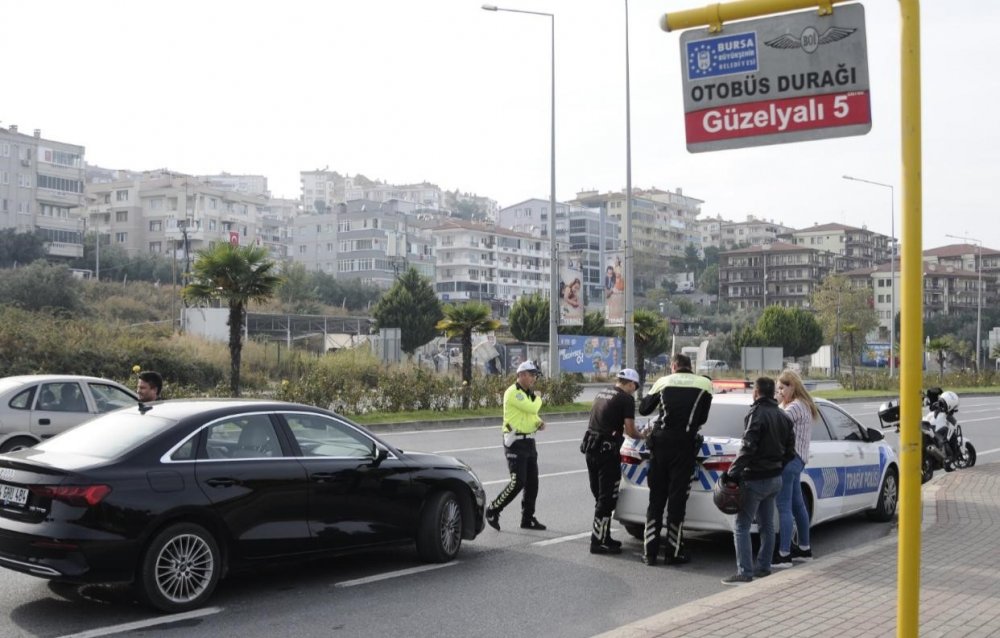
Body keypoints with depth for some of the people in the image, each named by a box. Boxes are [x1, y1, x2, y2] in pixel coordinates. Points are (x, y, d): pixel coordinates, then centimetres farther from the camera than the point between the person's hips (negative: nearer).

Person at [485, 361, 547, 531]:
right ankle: (493, 511, 2)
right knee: (517, 482, -13)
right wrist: (538, 400, -3)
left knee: (532, 482, 9)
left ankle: (528, 518, 19)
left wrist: (539, 423, 3)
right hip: (515, 442, -9)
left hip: (529, 442, 9)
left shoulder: (528, 394, 17)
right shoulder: (513, 392, -14)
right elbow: (532, 408, -24)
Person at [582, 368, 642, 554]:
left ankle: (603, 537, 23)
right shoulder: (626, 399, -8)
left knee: (600, 496, 16)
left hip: (591, 448, 8)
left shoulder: (602, 393, 15)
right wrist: (641, 436, 8)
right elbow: (630, 430, -10)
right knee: (607, 498, -1)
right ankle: (598, 542, 0)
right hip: (607, 450, -8)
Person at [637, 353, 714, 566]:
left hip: (660, 441, 2)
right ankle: (674, 552, 7)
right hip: (685, 443, -2)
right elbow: (702, 418, 11)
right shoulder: (705, 384, 6)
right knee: (677, 498, 4)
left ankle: (650, 551, 9)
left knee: (656, 497, 9)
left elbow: (644, 409, 16)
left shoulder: (663, 382, 9)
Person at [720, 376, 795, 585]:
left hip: (755, 479, -9)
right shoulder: (783, 417, 12)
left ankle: (744, 572, -10)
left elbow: (748, 448, -24)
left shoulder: (757, 414, -15)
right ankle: (764, 567, 22)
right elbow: (790, 449, 15)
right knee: (767, 526, 16)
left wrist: (731, 473, -22)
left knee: (742, 527, -6)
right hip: (775, 478, 9)